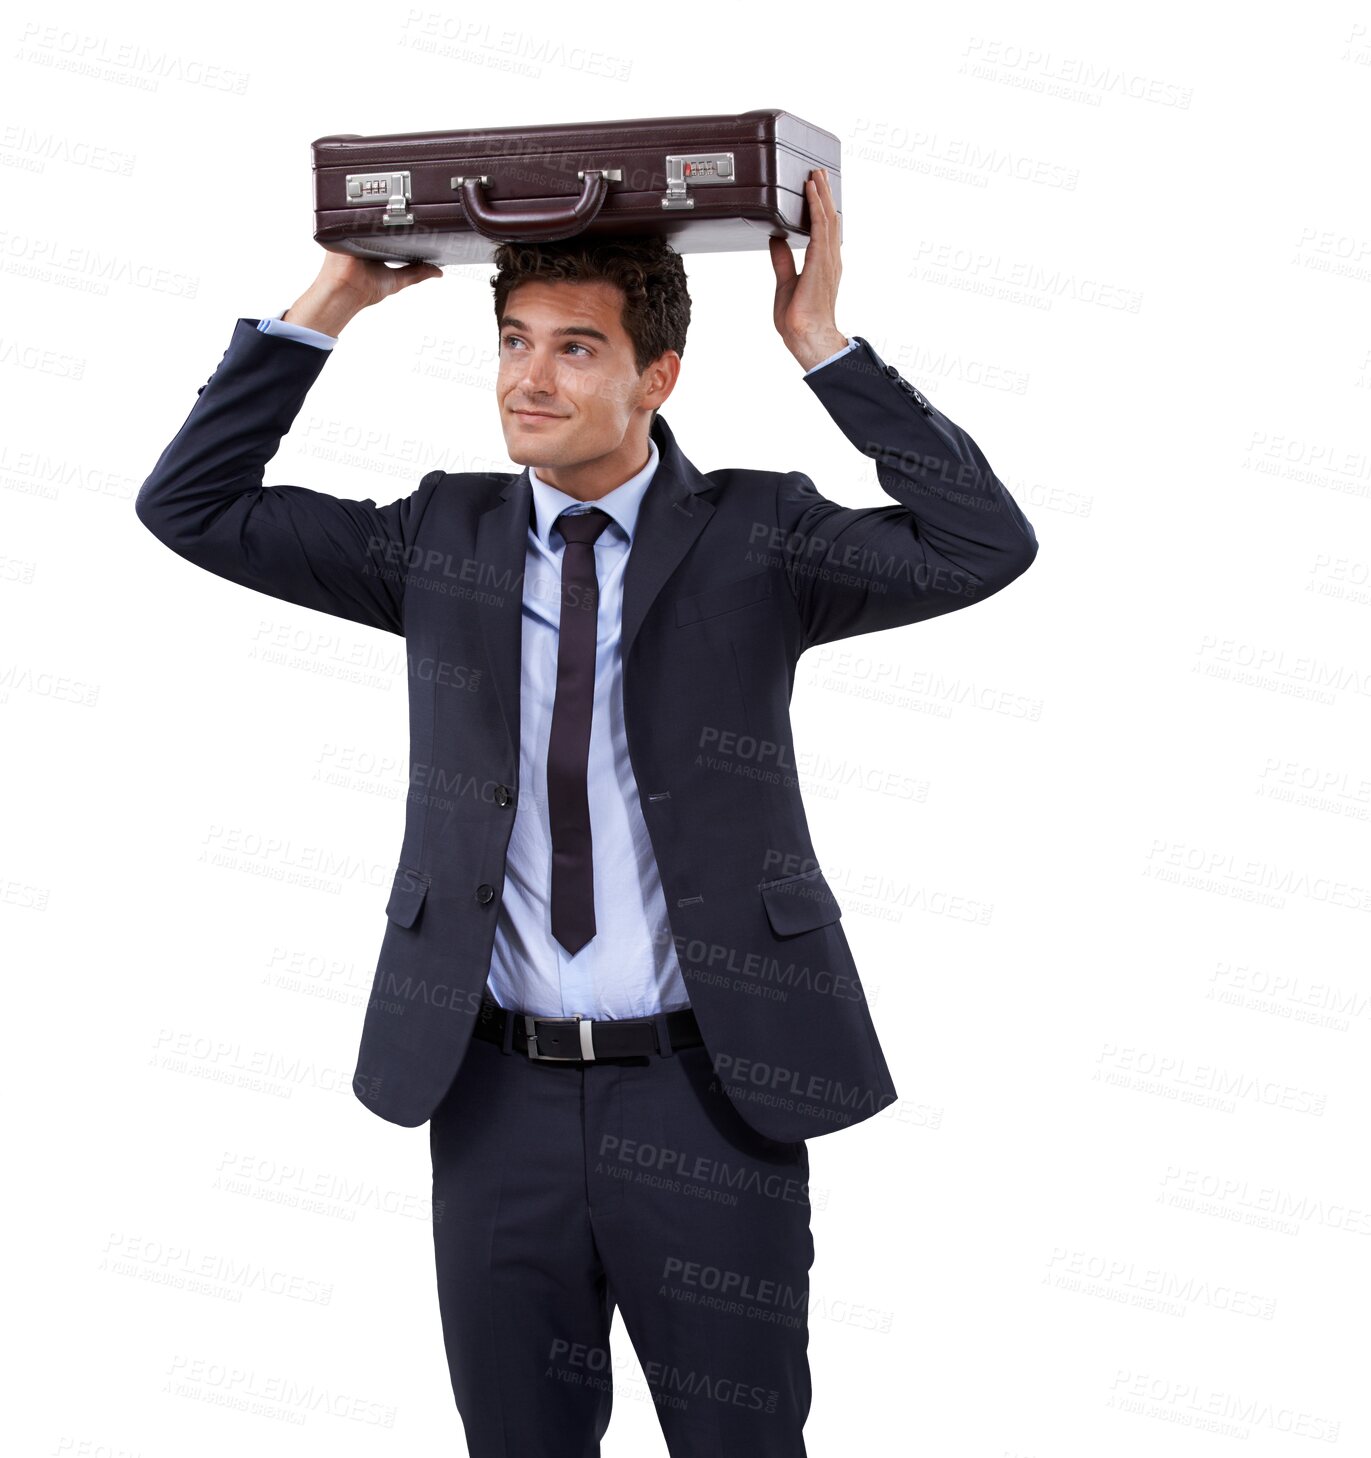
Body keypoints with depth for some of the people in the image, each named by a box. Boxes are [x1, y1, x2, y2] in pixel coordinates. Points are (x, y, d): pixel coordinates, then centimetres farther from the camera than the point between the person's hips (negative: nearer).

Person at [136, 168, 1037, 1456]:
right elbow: (189, 507, 5)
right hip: (497, 1092, 3)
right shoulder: (444, 540, 5)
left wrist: (824, 348, -15)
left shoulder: (754, 538, -2)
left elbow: (985, 549, -15)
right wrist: (330, 302, -1)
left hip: (706, 1090, -2)